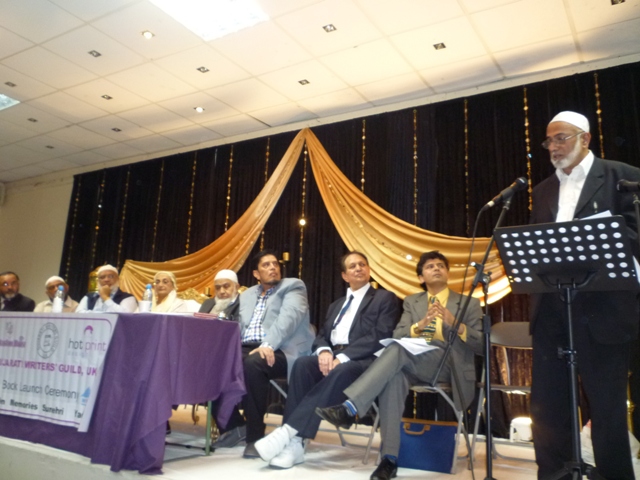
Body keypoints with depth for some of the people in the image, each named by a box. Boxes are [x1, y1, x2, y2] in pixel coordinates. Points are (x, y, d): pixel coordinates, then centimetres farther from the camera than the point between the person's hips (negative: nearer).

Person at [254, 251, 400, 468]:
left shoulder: (385, 298, 8)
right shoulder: (336, 305, 27)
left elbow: (380, 337, -7)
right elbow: (322, 336, 17)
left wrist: (342, 357, -18)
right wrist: (324, 351, -9)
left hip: (365, 362, -5)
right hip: (334, 358, 5)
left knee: (342, 371, -38)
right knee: (303, 363, -28)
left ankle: (288, 431, -37)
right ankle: (293, 443, -31)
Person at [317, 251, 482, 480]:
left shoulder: (469, 304, 13)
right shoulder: (411, 302, 21)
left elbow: (481, 346, 2)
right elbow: (397, 335, 6)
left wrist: (455, 323, -16)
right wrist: (420, 325, -15)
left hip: (449, 364, -2)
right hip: (413, 362, 3)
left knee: (398, 349, -34)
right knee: (394, 377, -37)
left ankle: (349, 408, -41)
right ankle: (390, 458, -37)